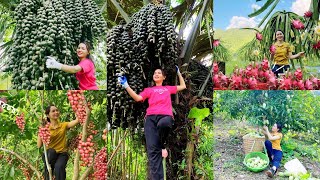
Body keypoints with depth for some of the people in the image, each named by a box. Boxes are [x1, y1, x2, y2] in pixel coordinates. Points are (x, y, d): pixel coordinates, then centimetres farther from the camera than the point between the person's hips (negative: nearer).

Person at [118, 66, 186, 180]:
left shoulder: (168, 88, 32)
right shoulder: (148, 90, 28)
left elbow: (183, 86, 40)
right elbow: (137, 98, 12)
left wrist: (178, 73, 42)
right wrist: (126, 85, 3)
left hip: (166, 116, -1)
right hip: (151, 117, 1)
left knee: (163, 124, -42)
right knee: (153, 150, -17)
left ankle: (163, 145, -10)